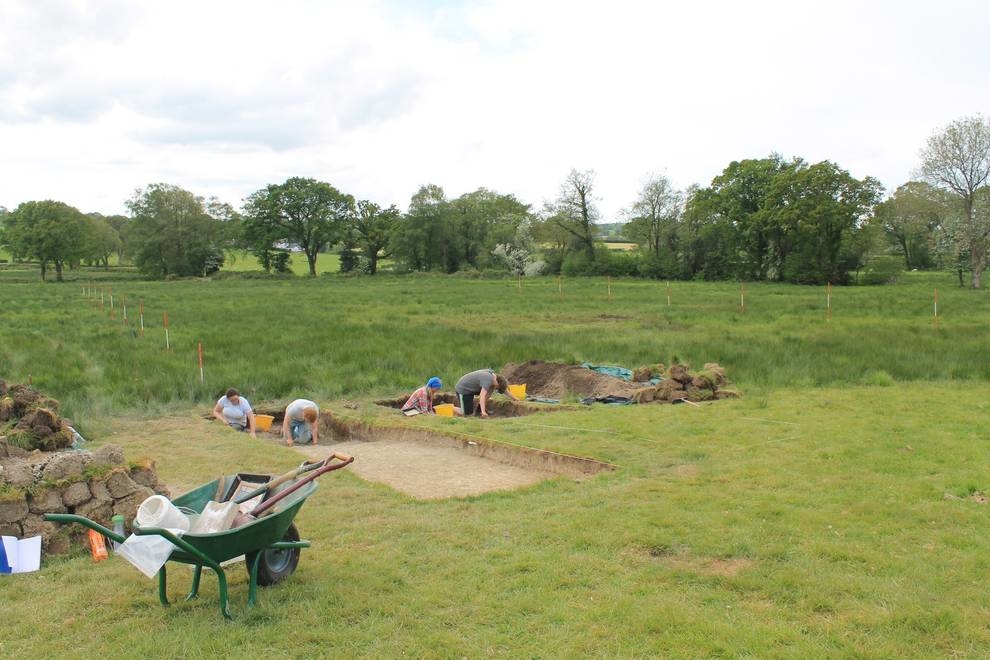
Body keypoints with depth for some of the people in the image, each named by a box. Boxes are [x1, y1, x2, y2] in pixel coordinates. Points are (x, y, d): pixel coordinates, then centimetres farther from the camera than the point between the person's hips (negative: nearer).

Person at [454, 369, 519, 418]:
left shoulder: (494, 375, 0)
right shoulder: (489, 380, -28)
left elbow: (504, 389, 12)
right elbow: (482, 396, -37)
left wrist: (515, 399, 18)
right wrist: (483, 412, -42)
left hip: (470, 388, 9)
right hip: (463, 389, -9)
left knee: (490, 389, -3)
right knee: (468, 414, -13)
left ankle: (479, 408, 5)